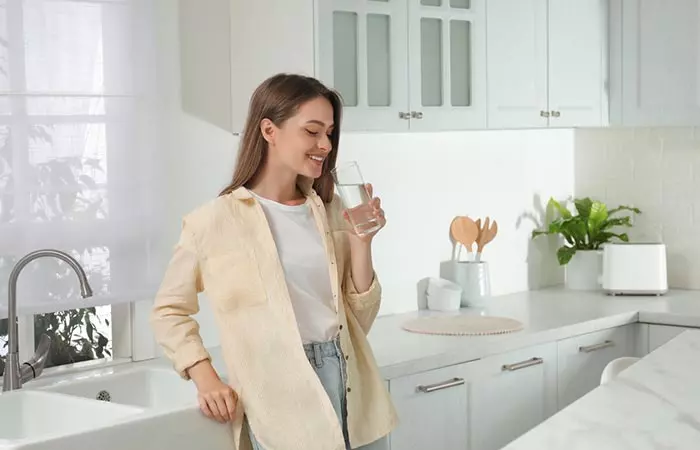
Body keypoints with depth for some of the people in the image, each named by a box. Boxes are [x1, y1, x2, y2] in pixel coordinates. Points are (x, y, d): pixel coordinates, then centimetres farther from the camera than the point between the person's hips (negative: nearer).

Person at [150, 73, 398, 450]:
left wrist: (361, 242, -2)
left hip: (355, 397, 5)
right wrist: (205, 379, -7)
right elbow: (169, 310, 5)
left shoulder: (331, 211, 9)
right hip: (284, 404, -5)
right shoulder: (215, 221, -5)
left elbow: (359, 320, 10)